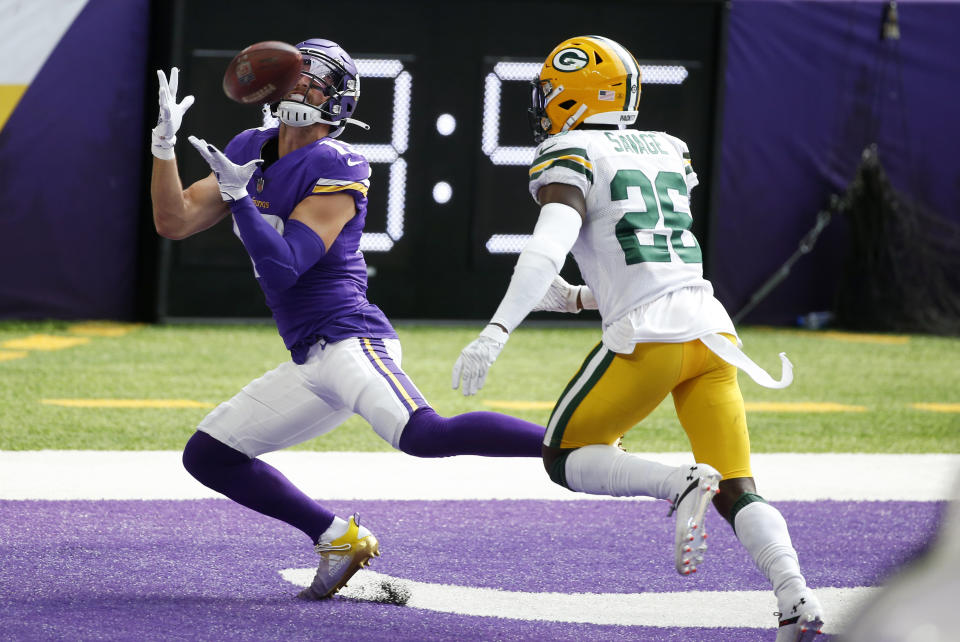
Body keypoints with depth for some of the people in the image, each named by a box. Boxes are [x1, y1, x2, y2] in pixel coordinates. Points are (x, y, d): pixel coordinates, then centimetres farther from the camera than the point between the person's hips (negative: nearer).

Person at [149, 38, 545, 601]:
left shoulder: (334, 170, -11)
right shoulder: (251, 152, 14)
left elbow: (283, 268, -18)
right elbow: (175, 222, 12)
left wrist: (238, 195, -22)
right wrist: (165, 142, 1)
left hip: (348, 339, -9)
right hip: (310, 365, 9)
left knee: (425, 435, -33)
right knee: (207, 456, 11)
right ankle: (339, 538, 13)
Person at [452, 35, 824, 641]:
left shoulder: (569, 157, 0)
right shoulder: (669, 153, 21)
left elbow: (548, 249, -17)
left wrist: (496, 332, -24)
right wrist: (579, 298, 33)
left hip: (648, 337, -6)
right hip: (713, 327, 6)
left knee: (566, 457, 10)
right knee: (736, 493, 5)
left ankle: (680, 483, -17)